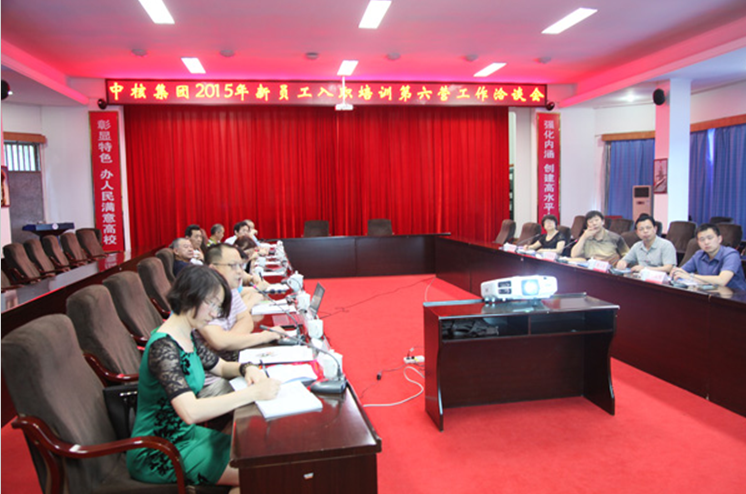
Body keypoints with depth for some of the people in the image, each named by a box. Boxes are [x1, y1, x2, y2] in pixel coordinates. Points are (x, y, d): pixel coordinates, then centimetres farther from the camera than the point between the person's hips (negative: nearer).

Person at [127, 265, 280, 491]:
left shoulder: (187, 338, 2)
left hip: (185, 435, 9)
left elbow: (221, 367, 17)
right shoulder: (163, 347, -26)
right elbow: (190, 411, -37)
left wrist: (247, 369, -6)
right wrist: (253, 392, -35)